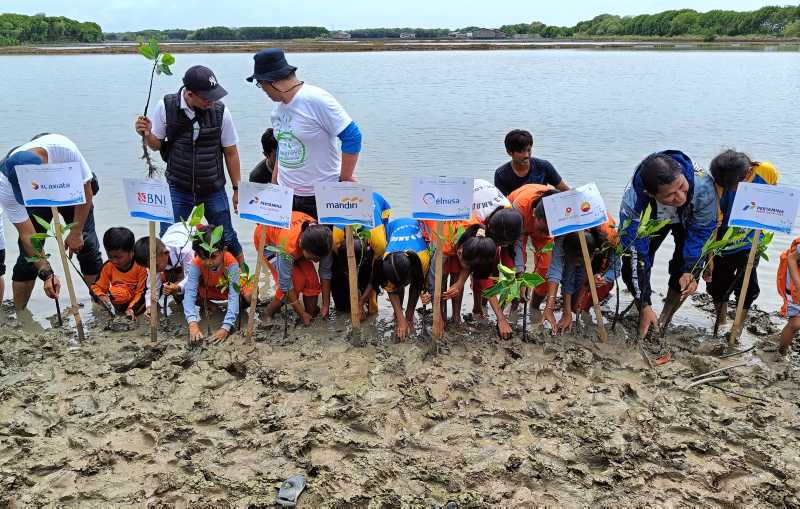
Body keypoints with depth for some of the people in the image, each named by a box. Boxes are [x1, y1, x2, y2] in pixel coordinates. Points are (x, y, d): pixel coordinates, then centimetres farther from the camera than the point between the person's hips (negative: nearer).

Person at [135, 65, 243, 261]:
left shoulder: (220, 111, -11)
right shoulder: (165, 107, -10)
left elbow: (231, 152, 0)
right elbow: (156, 145, 4)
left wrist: (237, 189, 4)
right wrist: (147, 134, -20)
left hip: (214, 189, 0)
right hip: (178, 188, 0)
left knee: (227, 238, 9)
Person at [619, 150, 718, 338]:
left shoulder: (703, 186, -43)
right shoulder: (632, 201, -42)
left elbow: (701, 233, -23)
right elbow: (635, 254, -33)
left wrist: (691, 271, -33)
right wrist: (645, 306, -31)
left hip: (689, 220, 0)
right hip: (651, 221, 0)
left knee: (685, 270, -14)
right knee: (631, 270, -12)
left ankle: (664, 321, 9)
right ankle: (645, 317, 11)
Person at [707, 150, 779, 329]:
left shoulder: (767, 172, -19)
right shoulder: (719, 186, -26)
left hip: (750, 244, 1)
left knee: (747, 288, -1)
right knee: (718, 285, 11)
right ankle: (721, 325, 35)